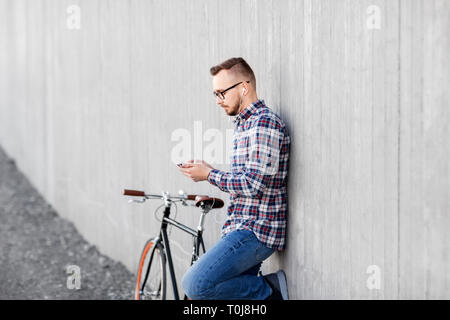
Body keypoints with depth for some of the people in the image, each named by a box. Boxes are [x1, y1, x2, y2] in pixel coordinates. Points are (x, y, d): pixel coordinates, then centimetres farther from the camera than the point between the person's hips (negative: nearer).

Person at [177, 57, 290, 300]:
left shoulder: (265, 123, -13)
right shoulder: (243, 125, 20)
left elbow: (253, 184, -20)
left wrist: (209, 175, -8)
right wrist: (204, 170, 11)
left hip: (257, 231, -10)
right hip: (242, 228, 10)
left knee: (196, 284, -22)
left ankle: (269, 290, -6)